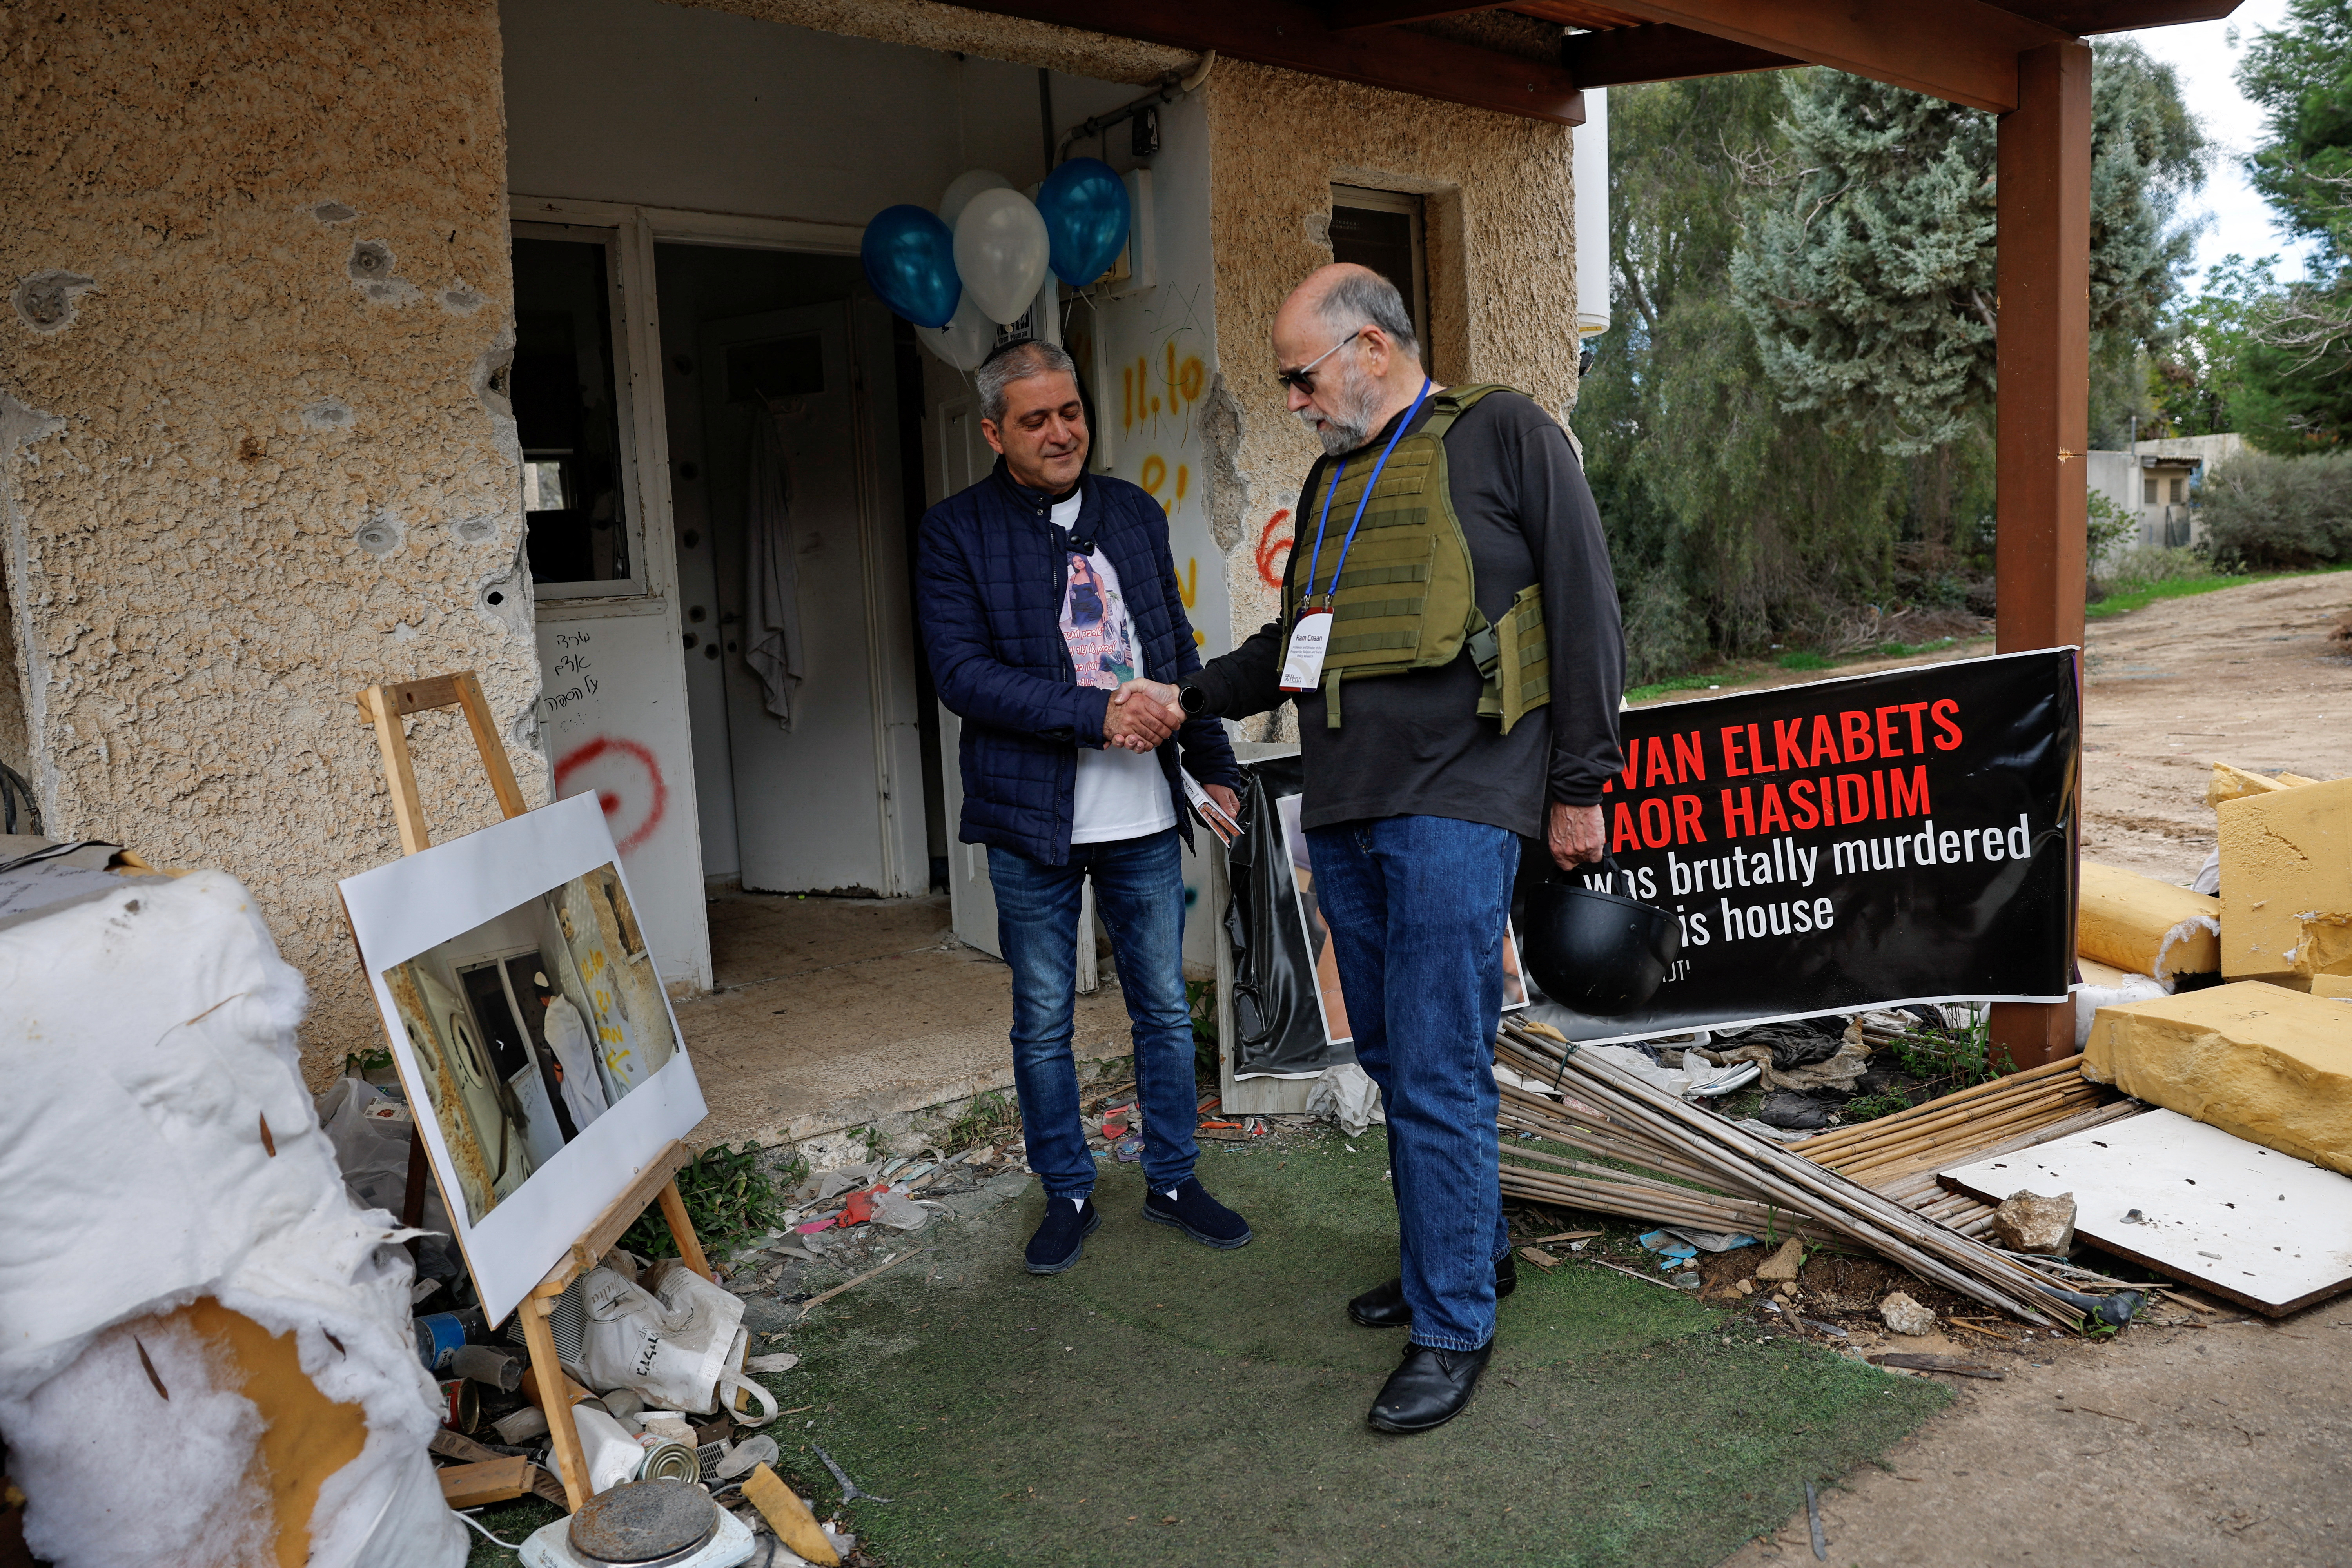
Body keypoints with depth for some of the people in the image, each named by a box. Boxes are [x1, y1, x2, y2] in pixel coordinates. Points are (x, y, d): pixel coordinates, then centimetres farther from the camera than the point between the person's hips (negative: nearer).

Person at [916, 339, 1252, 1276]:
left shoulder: (1135, 515, 10)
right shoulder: (957, 531, -4)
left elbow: (1179, 651, 15)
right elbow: (963, 672, -14)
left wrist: (1213, 766, 10)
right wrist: (1096, 714, -20)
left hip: (1143, 818, 4)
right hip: (1031, 820, -3)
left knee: (1165, 1008, 11)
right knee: (1043, 1023, 8)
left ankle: (1172, 1180, 28)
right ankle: (1068, 1196, 25)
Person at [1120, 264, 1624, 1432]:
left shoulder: (1505, 437, -1)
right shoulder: (1331, 481, 21)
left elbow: (1584, 613, -4)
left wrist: (1578, 785, -6)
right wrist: (1192, 695, 19)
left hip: (1453, 807, -7)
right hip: (1344, 811, 7)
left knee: (1438, 1072, -5)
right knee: (1395, 1061, 14)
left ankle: (1453, 1326, 9)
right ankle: (1471, 1251, 32)